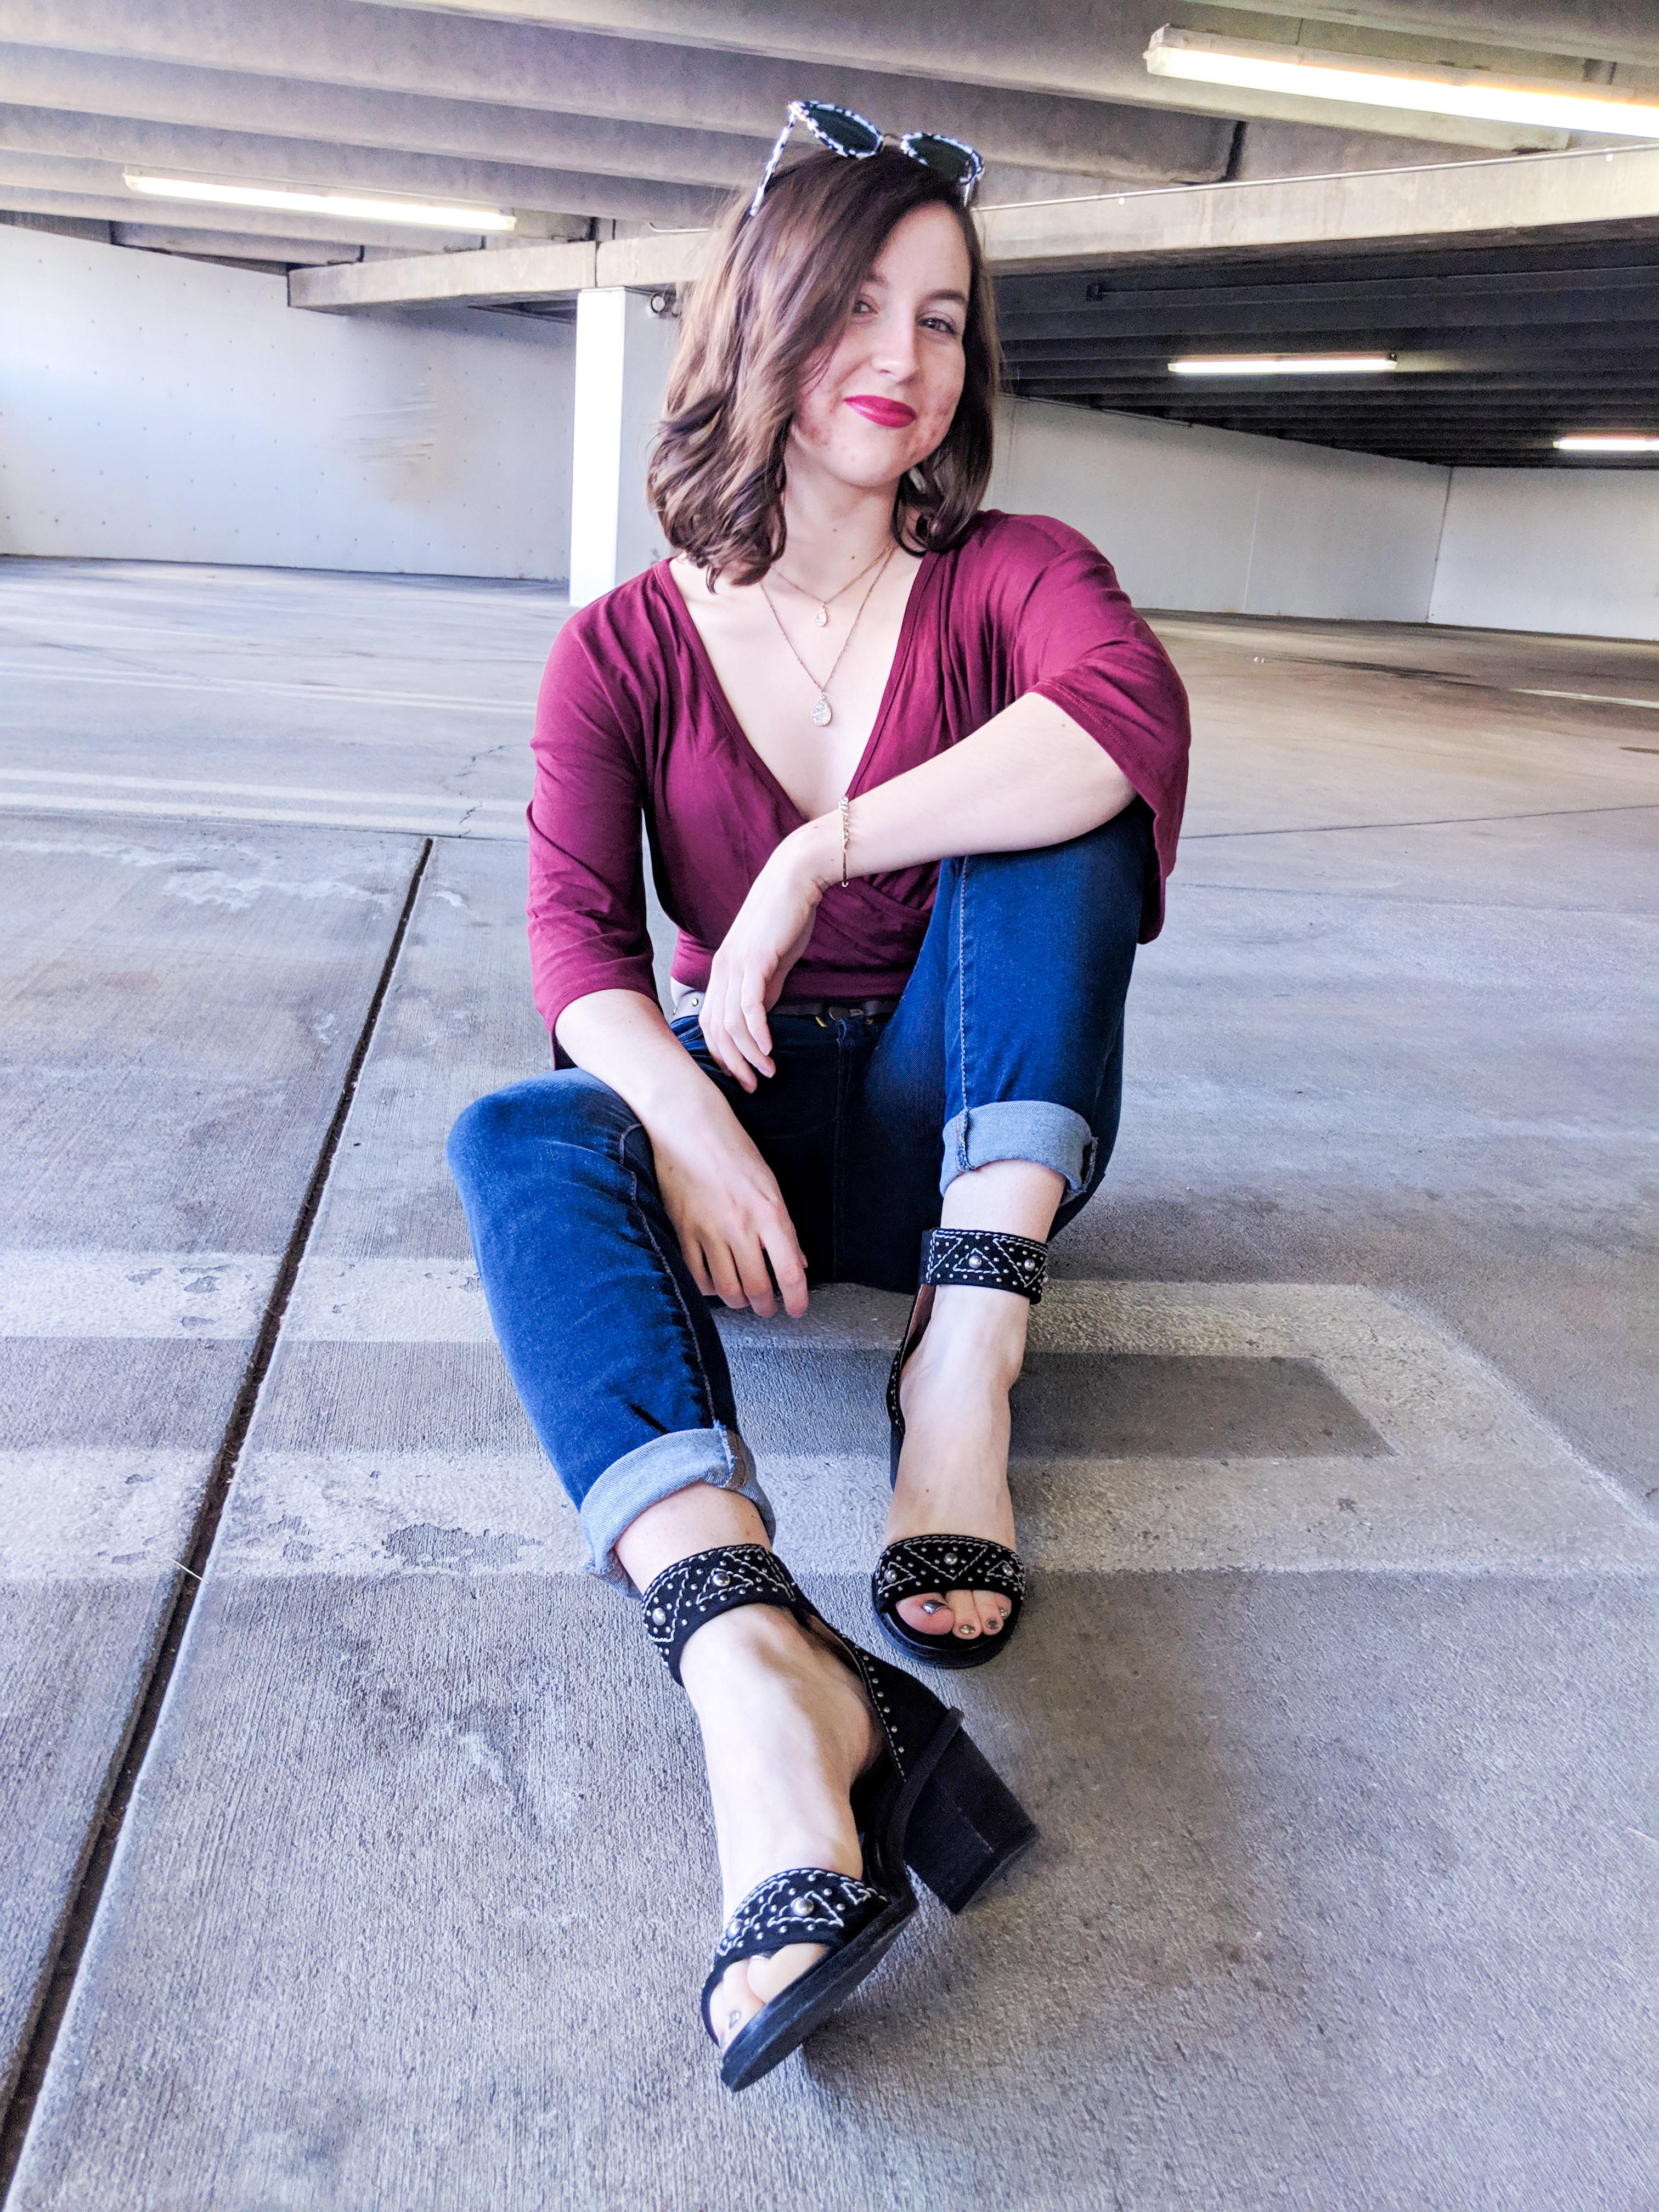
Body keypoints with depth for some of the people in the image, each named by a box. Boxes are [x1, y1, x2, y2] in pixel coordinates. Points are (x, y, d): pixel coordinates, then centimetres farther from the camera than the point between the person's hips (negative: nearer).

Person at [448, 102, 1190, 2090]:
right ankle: (760, 1676, -50)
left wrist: (811, 862, -29)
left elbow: (1141, 712, -28)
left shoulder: (1008, 580, -3)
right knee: (520, 1138, -30)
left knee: (1058, 793, -22)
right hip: (732, 1105, 1)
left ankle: (964, 1365, -33)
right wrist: (685, 1116, -35)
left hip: (961, 1121, 0)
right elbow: (577, 936, -15)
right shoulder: (629, 647, -1)